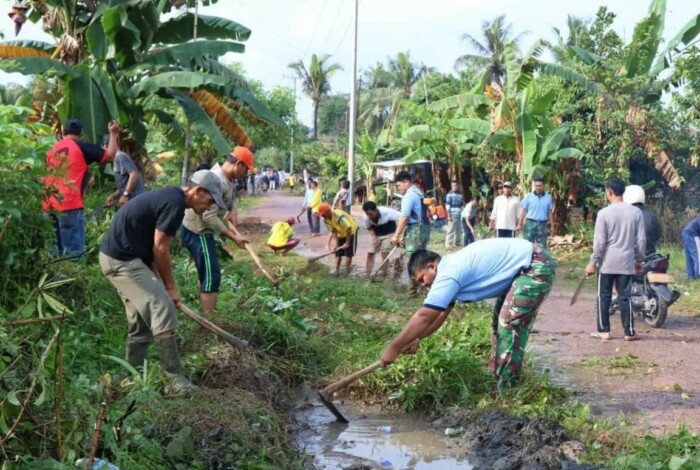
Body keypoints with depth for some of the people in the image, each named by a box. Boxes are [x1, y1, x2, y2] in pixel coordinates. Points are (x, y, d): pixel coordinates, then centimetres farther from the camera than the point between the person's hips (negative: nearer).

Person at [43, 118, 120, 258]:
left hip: (49, 205, 6)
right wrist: (113, 134, 15)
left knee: (57, 252, 12)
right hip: (69, 205, -6)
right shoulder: (82, 146, 0)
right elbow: (111, 156, 2)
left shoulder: (52, 149, 17)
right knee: (74, 251, -7)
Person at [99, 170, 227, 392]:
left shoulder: (169, 196, 15)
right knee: (163, 310, -11)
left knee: (142, 320, 16)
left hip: (117, 256, 11)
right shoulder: (175, 203, -16)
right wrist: (171, 286, -4)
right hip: (122, 260, -11)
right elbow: (160, 249, -15)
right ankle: (176, 378, -7)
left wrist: (160, 283, 12)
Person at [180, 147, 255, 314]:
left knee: (207, 274, 19)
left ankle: (206, 316, 29)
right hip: (196, 232, -11)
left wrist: (233, 210, -4)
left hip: (200, 231, 11)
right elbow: (209, 217, -30)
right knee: (212, 276, -11)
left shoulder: (228, 178, 5)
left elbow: (231, 197, 20)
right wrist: (234, 237, -26)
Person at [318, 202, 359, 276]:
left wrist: (347, 243, -27)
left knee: (349, 252, -7)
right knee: (338, 252, 3)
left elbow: (348, 228, -33)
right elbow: (333, 231, -10)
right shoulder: (326, 220, -14)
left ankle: (347, 271, -1)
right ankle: (337, 271, 7)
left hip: (351, 231, -7)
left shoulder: (339, 216, -38)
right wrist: (336, 243, -20)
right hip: (341, 233, 7)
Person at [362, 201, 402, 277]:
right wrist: (374, 237, -19)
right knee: (370, 253, -3)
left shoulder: (386, 212, -34)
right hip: (377, 235, 4)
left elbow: (402, 217, -38)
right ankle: (367, 275, 5)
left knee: (384, 252, -16)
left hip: (389, 233, -4)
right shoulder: (367, 218, -21)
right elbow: (369, 228, 0)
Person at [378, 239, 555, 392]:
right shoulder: (451, 267, 10)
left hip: (536, 266, -11)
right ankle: (497, 375, 27)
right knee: (502, 319, 18)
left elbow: (424, 316, -23)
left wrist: (393, 348, -18)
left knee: (510, 323, -12)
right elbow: (441, 313, 19)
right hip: (524, 267, 11)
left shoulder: (449, 274, -20)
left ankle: (505, 387, -4)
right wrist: (416, 339, 16)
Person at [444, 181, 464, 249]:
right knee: (451, 230, -7)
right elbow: (448, 205, -8)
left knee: (458, 230, 9)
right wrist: (449, 215, -13)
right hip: (452, 216, -6)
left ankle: (456, 242, 19)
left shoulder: (460, 194, 15)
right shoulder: (450, 194, -4)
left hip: (459, 216, 6)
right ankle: (448, 244, -4)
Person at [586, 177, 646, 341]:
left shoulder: (604, 213, -10)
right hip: (627, 262, 3)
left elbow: (599, 242, -10)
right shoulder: (636, 212, -1)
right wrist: (639, 259, 14)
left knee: (604, 296, 8)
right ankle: (629, 332, 9)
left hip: (607, 262, -2)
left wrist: (593, 262, -2)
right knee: (624, 296, 8)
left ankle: (604, 331, 10)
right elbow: (641, 240, 2)